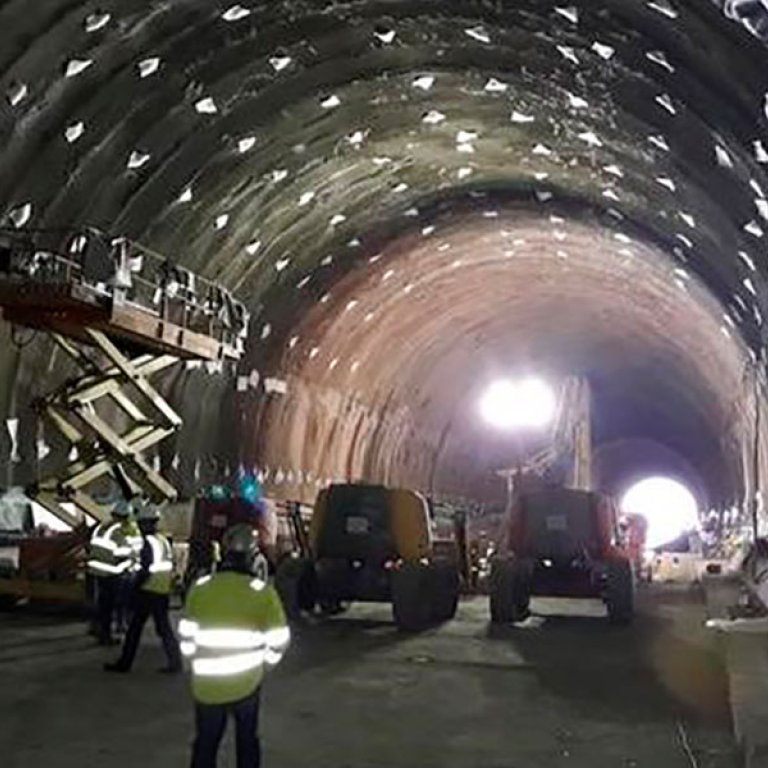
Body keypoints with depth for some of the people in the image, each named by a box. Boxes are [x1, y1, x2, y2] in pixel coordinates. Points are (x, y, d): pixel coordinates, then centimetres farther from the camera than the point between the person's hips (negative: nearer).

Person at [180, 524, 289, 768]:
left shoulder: (200, 588, -6)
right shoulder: (263, 592, -11)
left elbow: (186, 638, 1)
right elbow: (278, 640, -7)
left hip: (207, 684, 1)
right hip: (247, 682, -1)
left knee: (205, 743, 17)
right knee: (247, 740, 19)